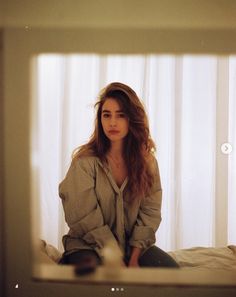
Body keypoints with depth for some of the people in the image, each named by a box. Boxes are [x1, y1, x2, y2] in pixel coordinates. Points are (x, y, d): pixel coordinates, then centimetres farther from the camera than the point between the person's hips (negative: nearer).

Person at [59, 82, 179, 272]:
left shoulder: (147, 161, -1)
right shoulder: (85, 161, -14)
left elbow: (150, 211, -2)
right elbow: (87, 220, -15)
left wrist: (134, 257, -12)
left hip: (133, 244, 4)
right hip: (89, 244, -4)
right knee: (90, 269, -35)